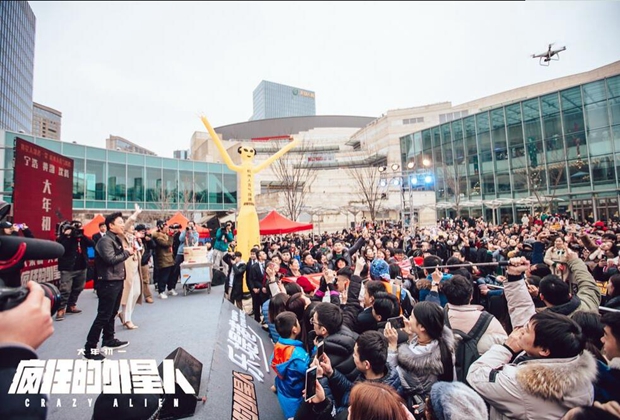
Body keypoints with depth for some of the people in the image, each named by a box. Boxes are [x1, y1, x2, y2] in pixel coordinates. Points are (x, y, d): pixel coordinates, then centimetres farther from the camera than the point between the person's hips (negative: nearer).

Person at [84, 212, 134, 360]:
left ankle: (109, 340, 31)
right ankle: (90, 348, 5)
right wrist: (127, 252, -14)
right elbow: (111, 259, -24)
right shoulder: (105, 240, -15)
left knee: (112, 313, 18)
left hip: (117, 281, 10)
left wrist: (127, 252, -1)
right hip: (108, 283, -10)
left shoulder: (116, 239, 14)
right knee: (103, 315, -5)